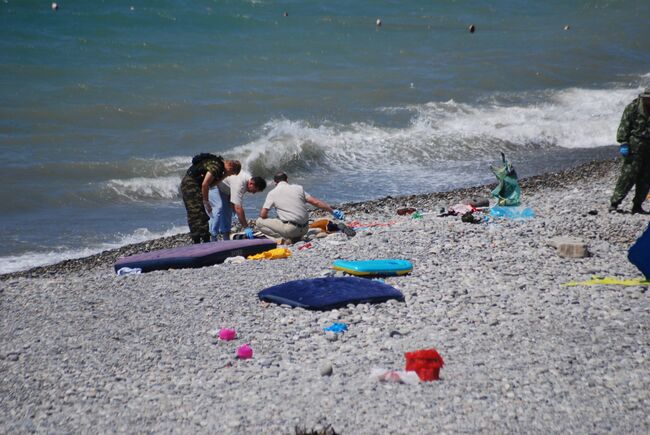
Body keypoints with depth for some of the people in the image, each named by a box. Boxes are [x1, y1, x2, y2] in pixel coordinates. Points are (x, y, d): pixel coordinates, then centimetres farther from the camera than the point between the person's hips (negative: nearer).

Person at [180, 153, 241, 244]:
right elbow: (204, 184, -23)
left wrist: (224, 176, -3)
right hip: (191, 184, -10)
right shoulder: (216, 166, -20)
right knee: (197, 215, -12)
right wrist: (206, 202, -16)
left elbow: (211, 183, 8)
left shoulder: (220, 165, 11)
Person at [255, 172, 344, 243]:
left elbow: (263, 214, 0)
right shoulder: (298, 188, 10)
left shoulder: (272, 193, 3)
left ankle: (286, 238, -13)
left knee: (259, 222, 4)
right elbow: (316, 202, 8)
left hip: (290, 229, -5)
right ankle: (296, 237, 9)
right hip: (304, 229, 5)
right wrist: (333, 211, 16)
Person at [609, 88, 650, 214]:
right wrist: (623, 143, -14)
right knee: (628, 175, -10)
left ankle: (637, 206, 11)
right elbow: (624, 126, -8)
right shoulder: (633, 107, -6)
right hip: (635, 145, -6)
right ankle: (614, 203, -5)